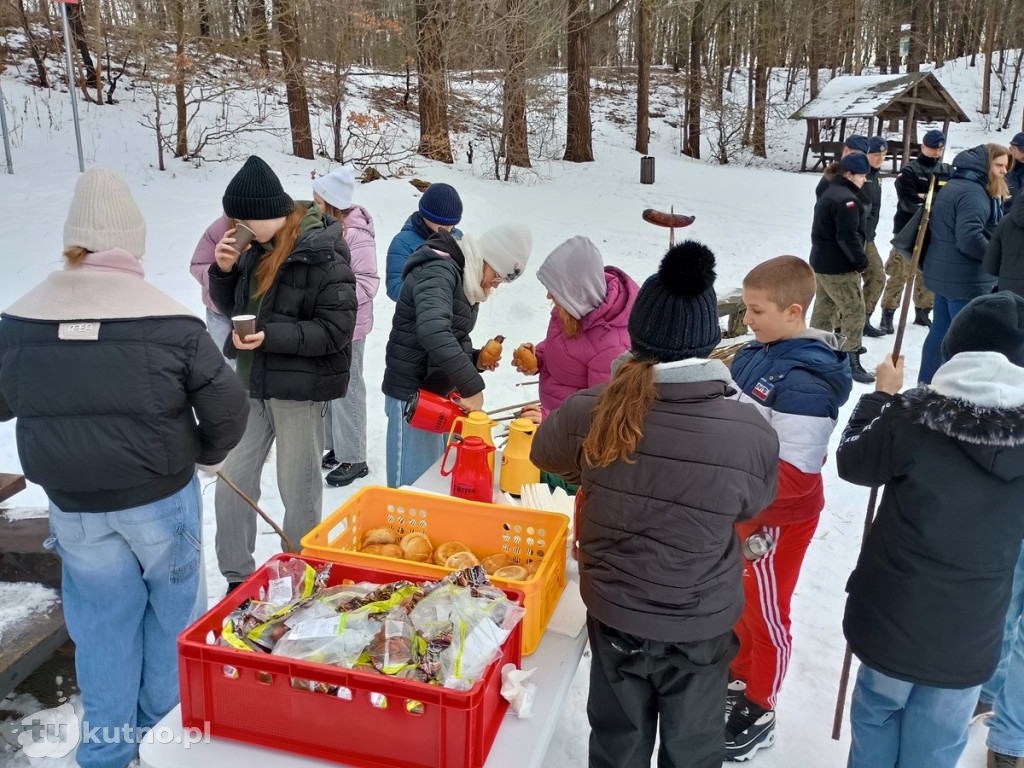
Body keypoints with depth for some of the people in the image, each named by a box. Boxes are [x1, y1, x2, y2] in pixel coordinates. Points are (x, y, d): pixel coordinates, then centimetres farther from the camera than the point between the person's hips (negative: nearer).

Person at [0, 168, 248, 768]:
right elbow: (227, 405, -12)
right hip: (161, 498, -2)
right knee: (174, 605, 19)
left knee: (103, 619, 18)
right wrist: (207, 454, 7)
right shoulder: (169, 321, -18)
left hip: (74, 507, 3)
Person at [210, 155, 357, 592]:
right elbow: (232, 306, 14)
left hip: (301, 387, -7)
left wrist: (271, 336, -26)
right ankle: (237, 579, 27)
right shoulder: (259, 248, 4)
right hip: (253, 381, 7)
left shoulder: (323, 255, -17)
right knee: (232, 484, 10)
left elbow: (336, 329, -18)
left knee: (298, 491, 8)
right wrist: (225, 270, -6)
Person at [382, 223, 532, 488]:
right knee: (413, 484, -5)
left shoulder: (467, 280, 13)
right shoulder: (438, 271, -18)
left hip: (440, 391, 9)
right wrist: (472, 386, -32)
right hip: (413, 393, -9)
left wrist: (476, 360, 1)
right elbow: (433, 331, -35)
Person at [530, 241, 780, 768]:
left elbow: (543, 453, 2)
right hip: (702, 625, -1)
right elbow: (750, 508, -3)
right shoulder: (752, 434, -24)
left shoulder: (590, 411, -21)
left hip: (613, 614, 2)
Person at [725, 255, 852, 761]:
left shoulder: (806, 381, -28)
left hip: (778, 517, -8)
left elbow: (794, 473, -28)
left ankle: (759, 714, 32)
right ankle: (739, 676, 47)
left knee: (766, 613, 11)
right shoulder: (759, 352, -3)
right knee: (742, 600, 24)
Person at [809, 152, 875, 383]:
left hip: (822, 262, 10)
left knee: (823, 310, 17)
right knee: (854, 312, -4)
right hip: (839, 268, -10)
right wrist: (861, 260, -13)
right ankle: (851, 362, -1)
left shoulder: (829, 193, 14)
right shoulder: (846, 199, -19)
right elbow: (848, 236, -25)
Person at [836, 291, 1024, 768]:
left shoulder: (912, 419, -19)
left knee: (878, 715, 24)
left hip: (891, 618, -1)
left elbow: (852, 462, -1)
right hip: (969, 638, 1)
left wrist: (883, 396, 10)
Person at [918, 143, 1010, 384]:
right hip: (965, 278, -10)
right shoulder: (973, 192, -19)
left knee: (941, 330, 16)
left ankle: (926, 385, 25)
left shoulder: (954, 184, 14)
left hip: (943, 273, 10)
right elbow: (970, 239, -29)